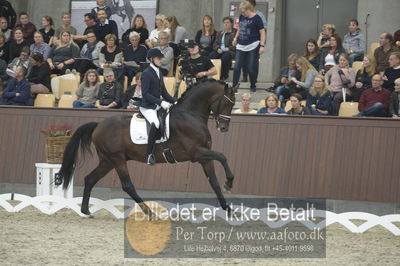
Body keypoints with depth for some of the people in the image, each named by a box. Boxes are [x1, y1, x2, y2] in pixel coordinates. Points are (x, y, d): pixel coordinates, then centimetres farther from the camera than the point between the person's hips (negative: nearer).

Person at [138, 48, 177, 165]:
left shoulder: (159, 72, 15)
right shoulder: (146, 73, -10)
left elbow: (164, 92, 19)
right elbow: (145, 94, -18)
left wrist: (175, 101, 4)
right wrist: (160, 102, -25)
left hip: (158, 106, 9)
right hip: (147, 106, -9)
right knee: (155, 123, -35)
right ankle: (149, 155, -30)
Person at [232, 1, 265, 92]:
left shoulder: (256, 18, -9)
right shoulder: (242, 17, 8)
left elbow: (262, 33, -9)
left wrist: (262, 45, -16)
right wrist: (236, 38, 21)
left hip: (253, 46, -5)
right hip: (241, 46, 5)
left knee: (252, 68, -1)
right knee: (237, 67, -2)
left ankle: (253, 86, 15)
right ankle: (234, 86, 1)